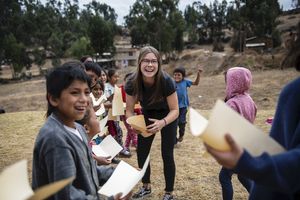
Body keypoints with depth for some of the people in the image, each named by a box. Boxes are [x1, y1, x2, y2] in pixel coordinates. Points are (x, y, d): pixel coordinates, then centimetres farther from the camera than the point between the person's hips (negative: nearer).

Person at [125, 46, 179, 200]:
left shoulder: (166, 81, -34)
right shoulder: (132, 83, -26)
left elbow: (175, 110, -25)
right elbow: (129, 110, -14)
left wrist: (163, 123, -44)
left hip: (167, 117, -3)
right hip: (147, 116, 4)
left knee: (167, 155, -4)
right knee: (141, 152, 7)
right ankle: (146, 187, 31)